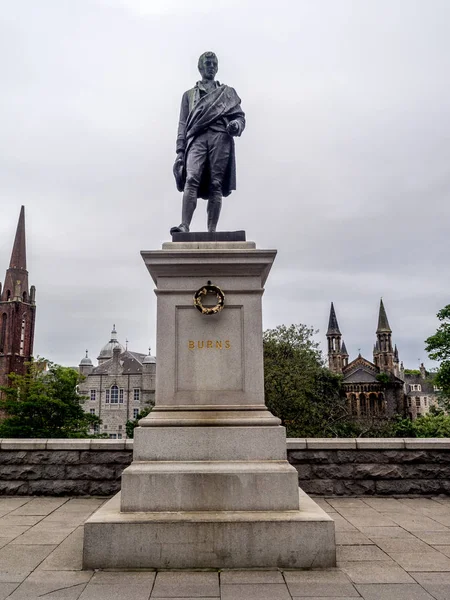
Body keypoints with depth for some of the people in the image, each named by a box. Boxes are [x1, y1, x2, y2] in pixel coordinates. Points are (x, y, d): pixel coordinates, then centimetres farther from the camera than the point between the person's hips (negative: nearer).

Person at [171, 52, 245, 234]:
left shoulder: (228, 93, 26)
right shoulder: (189, 94, 26)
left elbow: (240, 116, 17)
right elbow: (183, 124, 17)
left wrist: (236, 125, -8)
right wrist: (180, 151, 4)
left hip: (221, 138, 0)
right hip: (197, 138, 0)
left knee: (216, 185, -10)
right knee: (191, 179, -21)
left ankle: (212, 231, -12)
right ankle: (184, 226, -30)